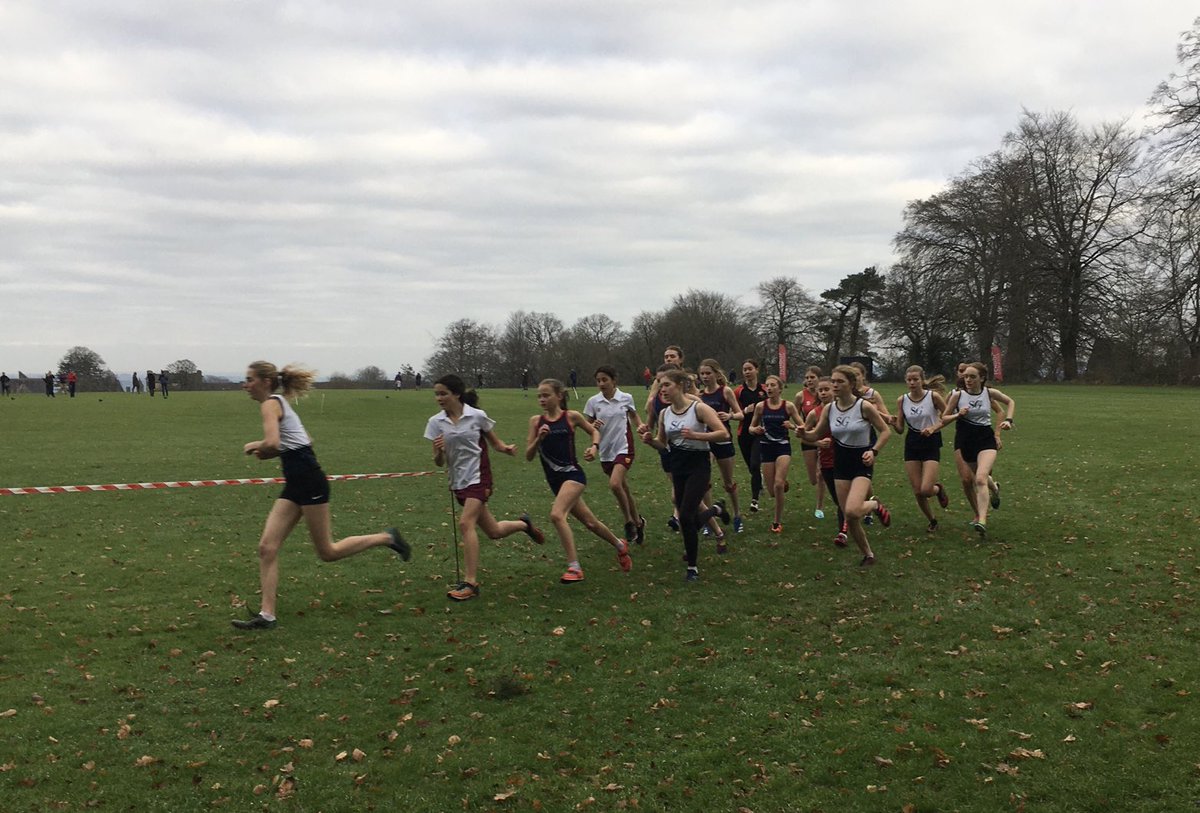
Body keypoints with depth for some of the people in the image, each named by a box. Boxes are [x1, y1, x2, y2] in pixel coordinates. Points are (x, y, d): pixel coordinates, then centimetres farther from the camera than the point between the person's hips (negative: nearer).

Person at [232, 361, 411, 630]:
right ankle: (266, 614, 3)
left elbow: (272, 443, -29)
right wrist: (266, 452, 16)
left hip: (309, 481, -10)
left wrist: (254, 446, -6)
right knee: (267, 547, 2)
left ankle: (386, 538, 15)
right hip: (295, 484, 10)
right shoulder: (280, 403, 18)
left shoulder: (270, 404, -11)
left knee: (327, 552, 2)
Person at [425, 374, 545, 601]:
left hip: (478, 477, -4)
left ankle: (470, 582, -17)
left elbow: (495, 443, 5)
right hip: (458, 481, 5)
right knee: (493, 531, 13)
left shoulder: (477, 416, -8)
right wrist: (438, 451, -22)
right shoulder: (436, 423, -1)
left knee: (466, 523, -23)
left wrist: (507, 448, -16)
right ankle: (524, 524, 45)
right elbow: (439, 462, 0)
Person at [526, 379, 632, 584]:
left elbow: (594, 431, 14)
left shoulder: (571, 416, -4)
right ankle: (620, 546, 43)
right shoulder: (536, 421, 3)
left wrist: (594, 447, -5)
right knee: (589, 522, 17)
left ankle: (574, 567, -21)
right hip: (554, 480, 5)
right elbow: (529, 456, 1)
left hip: (572, 474, -5)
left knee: (557, 515, -27)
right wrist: (539, 438, -16)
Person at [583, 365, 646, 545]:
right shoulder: (593, 401, -2)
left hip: (624, 448, -3)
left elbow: (633, 415, 15)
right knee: (624, 489, 12)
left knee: (615, 484, -24)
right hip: (606, 451, 3)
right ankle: (638, 522, 32)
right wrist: (593, 426, -17)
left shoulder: (626, 398, -4)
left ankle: (629, 521, -5)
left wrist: (639, 425, -4)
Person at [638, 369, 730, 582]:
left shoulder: (699, 408, -12)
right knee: (690, 518, 10)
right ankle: (715, 510, 44)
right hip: (677, 466, 6)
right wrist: (650, 440, -7)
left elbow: (724, 434, -17)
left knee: (685, 516, -13)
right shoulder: (664, 413, 5)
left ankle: (692, 567, 3)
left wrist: (695, 435, -28)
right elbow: (663, 444, 15)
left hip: (698, 465, -6)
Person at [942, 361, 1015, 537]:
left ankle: (982, 522, -25)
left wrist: (1008, 420, 2)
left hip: (985, 439, -2)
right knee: (966, 480, 6)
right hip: (963, 439, 2)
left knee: (980, 478, -20)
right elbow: (944, 418, 2)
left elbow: (1010, 402, 15)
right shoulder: (958, 395, -5)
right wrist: (958, 415, -17)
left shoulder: (990, 393, -4)